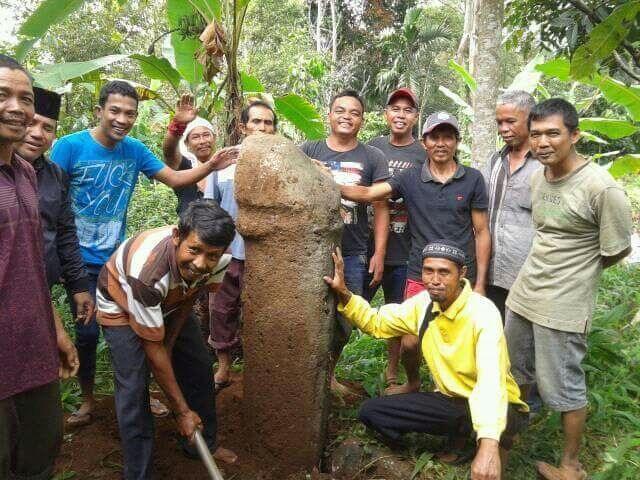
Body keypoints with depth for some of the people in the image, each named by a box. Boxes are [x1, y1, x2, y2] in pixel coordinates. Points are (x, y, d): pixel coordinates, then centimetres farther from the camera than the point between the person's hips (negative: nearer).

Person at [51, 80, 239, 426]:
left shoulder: (135, 150, -2)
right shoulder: (70, 146, -13)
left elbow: (175, 179, 2)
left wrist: (210, 166, -13)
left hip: (118, 258, 4)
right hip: (80, 260, -3)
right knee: (88, 332, 4)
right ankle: (87, 400, 28)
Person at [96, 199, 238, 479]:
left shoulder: (219, 260, -29)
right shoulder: (147, 269, -45)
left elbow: (189, 299, -6)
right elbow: (152, 348, -33)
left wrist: (169, 347, -6)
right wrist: (182, 411, -25)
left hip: (168, 301, 5)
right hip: (121, 306, -5)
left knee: (199, 366, 8)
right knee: (134, 387, -12)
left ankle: (202, 444, 30)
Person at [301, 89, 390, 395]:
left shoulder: (373, 158, 5)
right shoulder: (308, 151, 5)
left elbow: (381, 208, 3)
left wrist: (379, 253, -2)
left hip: (353, 255, 1)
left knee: (344, 321, 9)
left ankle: (328, 374, 32)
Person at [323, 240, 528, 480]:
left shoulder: (483, 312, -25)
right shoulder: (423, 303, -6)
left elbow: (491, 379, -38)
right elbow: (376, 322, 5)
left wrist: (488, 445, -51)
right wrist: (344, 294, -12)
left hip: (495, 408, -6)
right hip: (452, 400, 6)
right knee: (371, 412, -7)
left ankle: (499, 443, -3)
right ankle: (458, 433, 9)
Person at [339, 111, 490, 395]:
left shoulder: (472, 180, 0)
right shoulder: (410, 178, 1)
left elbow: (482, 232, 2)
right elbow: (367, 194, -10)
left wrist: (480, 283, -2)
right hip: (419, 276, 1)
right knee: (410, 342, 5)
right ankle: (412, 384, 36)